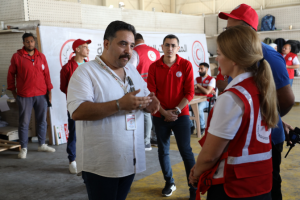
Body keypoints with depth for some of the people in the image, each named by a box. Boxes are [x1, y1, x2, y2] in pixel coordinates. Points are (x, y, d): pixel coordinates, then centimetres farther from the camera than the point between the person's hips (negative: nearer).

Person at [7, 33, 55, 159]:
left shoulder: (41, 56, 9)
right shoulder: (17, 57, 0)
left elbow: (46, 74, 10)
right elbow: (11, 74, 5)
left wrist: (49, 90, 8)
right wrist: (13, 90, 5)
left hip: (41, 94, 3)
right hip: (24, 96, -3)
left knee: (42, 121, 10)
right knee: (24, 123, 1)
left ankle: (42, 145, 24)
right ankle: (23, 148, 11)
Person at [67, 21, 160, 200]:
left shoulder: (133, 72, 12)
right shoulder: (86, 72, -12)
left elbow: (144, 97, 18)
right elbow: (77, 111, -23)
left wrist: (149, 105, -8)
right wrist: (119, 105, -29)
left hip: (130, 160, 7)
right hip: (100, 164, -6)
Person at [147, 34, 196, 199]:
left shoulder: (186, 65, -4)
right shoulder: (154, 67, 0)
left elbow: (189, 93, -5)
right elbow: (151, 93, -1)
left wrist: (176, 110, -13)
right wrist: (164, 112, -9)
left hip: (181, 115, -2)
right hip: (160, 116, 2)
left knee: (186, 152, -2)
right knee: (163, 150, 10)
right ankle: (169, 182, 28)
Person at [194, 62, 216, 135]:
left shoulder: (211, 79, 0)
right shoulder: (197, 79, 17)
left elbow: (207, 92, -13)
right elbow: (194, 90, 2)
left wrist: (198, 85, -5)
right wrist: (204, 90, -10)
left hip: (206, 100, -5)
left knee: (199, 108, -36)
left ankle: (202, 127, -14)